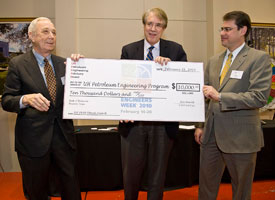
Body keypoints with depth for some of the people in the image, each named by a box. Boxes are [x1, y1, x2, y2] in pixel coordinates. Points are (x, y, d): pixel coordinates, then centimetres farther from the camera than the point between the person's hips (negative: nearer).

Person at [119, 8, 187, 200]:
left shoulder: (176, 50, 3)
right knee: (131, 172, 13)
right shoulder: (128, 50, 3)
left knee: (158, 173, 15)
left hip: (164, 124, 0)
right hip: (133, 122, 1)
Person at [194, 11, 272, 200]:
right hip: (212, 134, 6)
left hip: (240, 136, -5)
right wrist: (200, 125, 10)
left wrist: (220, 96, -24)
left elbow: (260, 97, -19)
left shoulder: (259, 58, -8)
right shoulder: (214, 61, 11)